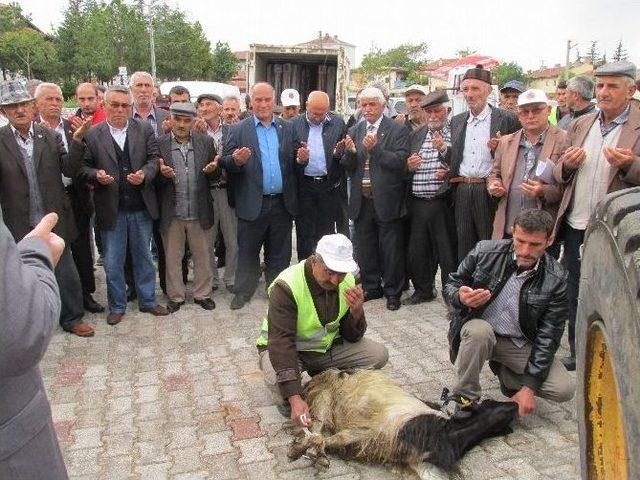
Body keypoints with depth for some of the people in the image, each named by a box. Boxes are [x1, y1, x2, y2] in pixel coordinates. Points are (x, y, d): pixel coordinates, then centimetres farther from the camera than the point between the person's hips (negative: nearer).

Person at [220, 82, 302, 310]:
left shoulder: (288, 129, 8)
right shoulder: (238, 130, 1)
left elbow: (294, 162, 8)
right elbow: (226, 163, -3)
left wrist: (301, 159, -14)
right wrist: (236, 160, -24)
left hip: (282, 203, 2)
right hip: (253, 203, -2)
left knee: (279, 252, 12)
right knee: (247, 251, 8)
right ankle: (243, 292, 22)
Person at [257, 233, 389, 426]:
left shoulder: (348, 282, -12)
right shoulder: (286, 286, -31)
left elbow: (352, 337, -5)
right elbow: (281, 342, -37)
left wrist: (356, 311, -28)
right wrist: (295, 399, -44)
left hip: (327, 345, 5)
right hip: (287, 348, -5)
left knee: (379, 354, -12)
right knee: (277, 379, -39)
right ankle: (287, 398, 1)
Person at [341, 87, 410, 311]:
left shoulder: (398, 130, -4)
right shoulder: (354, 131, 9)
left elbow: (400, 162, -14)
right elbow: (347, 167, 7)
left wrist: (375, 149, -23)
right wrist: (350, 152, -14)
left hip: (387, 200, -4)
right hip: (361, 200, 4)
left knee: (391, 249, 6)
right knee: (365, 248, 14)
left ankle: (392, 291, 20)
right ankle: (371, 287, 29)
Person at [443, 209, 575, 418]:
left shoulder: (556, 278, -14)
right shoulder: (485, 251, -15)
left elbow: (548, 335, -12)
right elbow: (451, 284, -3)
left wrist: (529, 387, -16)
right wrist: (461, 297, -29)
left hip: (521, 345, 2)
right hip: (478, 330, -1)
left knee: (564, 390, -16)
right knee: (479, 330, -36)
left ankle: (505, 372, 12)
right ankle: (462, 399, -15)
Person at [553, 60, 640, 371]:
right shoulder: (580, 125, 11)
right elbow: (560, 176, 13)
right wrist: (566, 166, -8)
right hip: (575, 227, 5)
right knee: (576, 296, 14)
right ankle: (578, 355, 30)